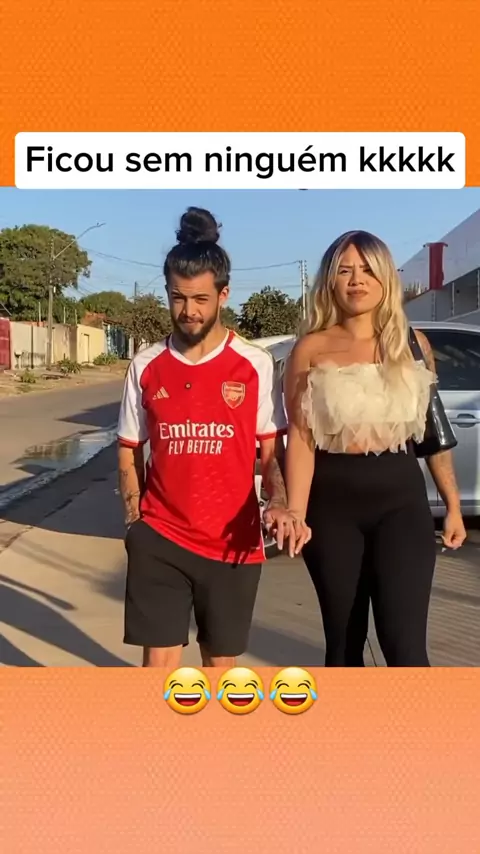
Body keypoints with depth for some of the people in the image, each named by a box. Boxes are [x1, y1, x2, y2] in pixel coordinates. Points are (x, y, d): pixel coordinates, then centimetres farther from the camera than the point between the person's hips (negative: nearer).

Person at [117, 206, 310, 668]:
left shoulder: (256, 365, -4)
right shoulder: (145, 366, 1)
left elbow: (272, 451, -1)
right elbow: (129, 451, 10)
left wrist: (279, 505, -20)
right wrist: (134, 519, 0)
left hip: (233, 540, 0)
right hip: (160, 537, 1)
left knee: (222, 659, 16)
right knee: (160, 660, 2)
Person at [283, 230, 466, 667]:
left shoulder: (411, 343, 5)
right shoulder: (312, 348, 0)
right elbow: (301, 436, -6)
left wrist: (453, 505, 11)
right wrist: (296, 512, -18)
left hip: (400, 498, 0)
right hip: (333, 503, 0)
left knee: (404, 643, -6)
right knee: (343, 639, 12)